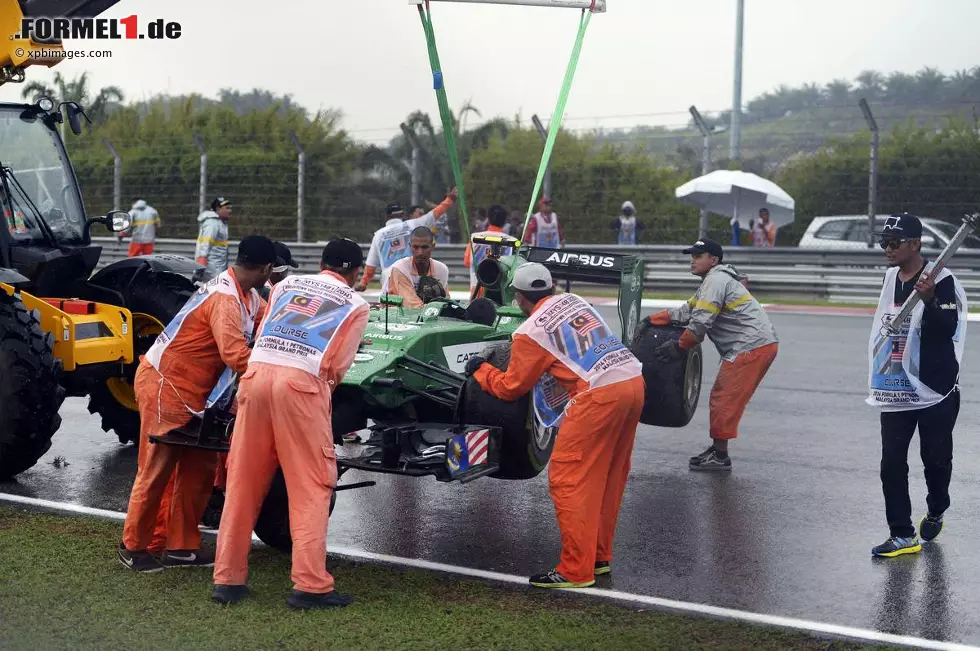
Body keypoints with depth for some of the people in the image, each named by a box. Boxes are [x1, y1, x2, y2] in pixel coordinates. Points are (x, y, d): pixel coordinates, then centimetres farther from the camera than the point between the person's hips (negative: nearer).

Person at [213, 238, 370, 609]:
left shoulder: (288, 283, 25)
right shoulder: (356, 305, 15)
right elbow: (337, 367, 8)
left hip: (256, 372, 4)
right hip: (302, 382, -4)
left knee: (243, 483, 10)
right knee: (311, 488, 3)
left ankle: (228, 579, 14)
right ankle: (310, 585, -2)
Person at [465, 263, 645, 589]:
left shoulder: (529, 332, 0)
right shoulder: (574, 300, 18)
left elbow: (510, 388, 10)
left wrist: (479, 370, 27)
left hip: (598, 395, -8)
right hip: (634, 382, 8)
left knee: (567, 479, 1)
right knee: (610, 477, 18)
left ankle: (575, 570, 3)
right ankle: (599, 555, 28)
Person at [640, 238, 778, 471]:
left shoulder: (716, 280, -11)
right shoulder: (714, 281, 22)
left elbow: (700, 323, -17)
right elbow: (686, 312, 20)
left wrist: (679, 347, -5)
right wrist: (651, 320, 13)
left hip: (752, 348, -10)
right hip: (758, 346, 10)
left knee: (723, 399, -5)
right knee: (722, 399, 14)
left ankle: (720, 456, 2)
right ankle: (717, 450, 22)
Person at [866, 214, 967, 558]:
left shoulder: (942, 281, -15)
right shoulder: (890, 278, 7)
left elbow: (947, 330, -26)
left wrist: (930, 301, -43)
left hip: (936, 390, -6)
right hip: (896, 391, 6)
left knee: (935, 458, 10)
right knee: (892, 463, 0)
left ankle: (935, 512, 36)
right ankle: (903, 536, 5)